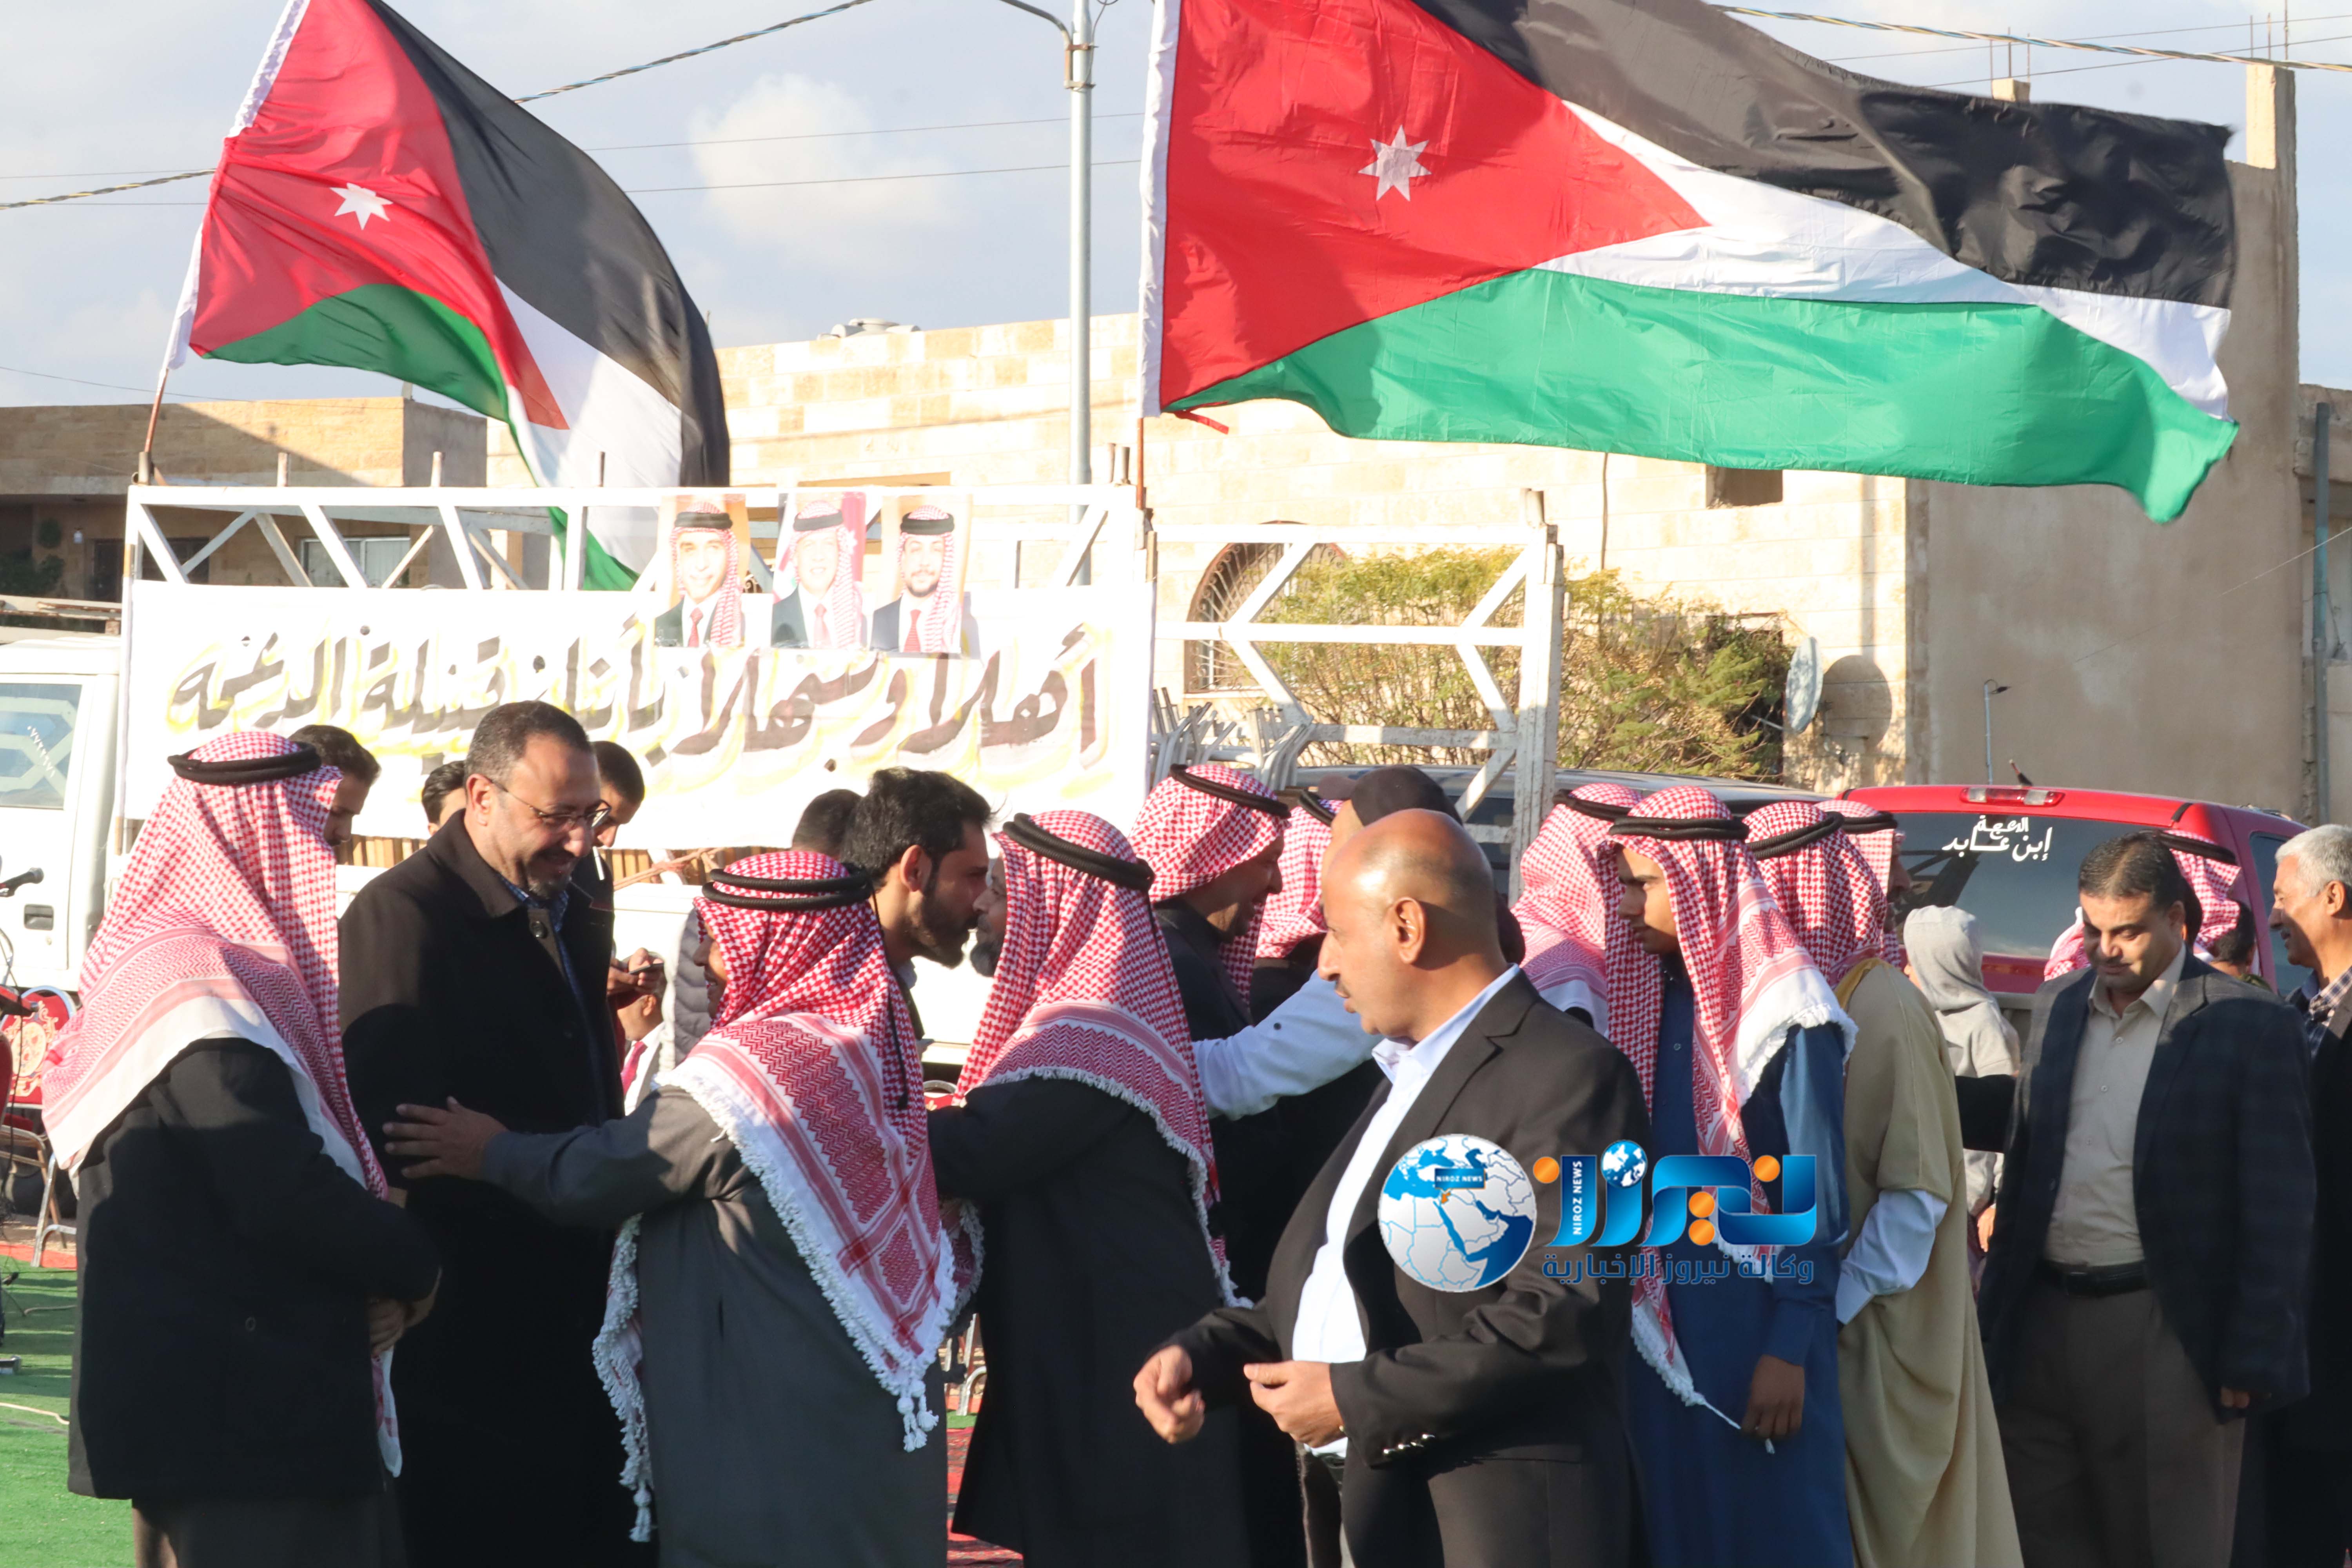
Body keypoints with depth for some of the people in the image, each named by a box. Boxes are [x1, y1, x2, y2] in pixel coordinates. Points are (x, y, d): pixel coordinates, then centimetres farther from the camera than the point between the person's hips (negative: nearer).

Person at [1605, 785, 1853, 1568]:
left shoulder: (1782, 1012, -10)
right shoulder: (1641, 993, 8)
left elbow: (1817, 1201, -10)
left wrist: (1789, 1350, -13)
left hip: (1754, 1317, -6)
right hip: (1655, 1320, 6)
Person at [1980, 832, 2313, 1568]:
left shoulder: (2248, 1026, -7)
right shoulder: (2057, 1004, 10)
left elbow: (2277, 1215, -8)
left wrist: (2254, 1361, -12)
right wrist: (1996, 1300, 14)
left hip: (2163, 1336, -5)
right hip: (2040, 1326, 5)